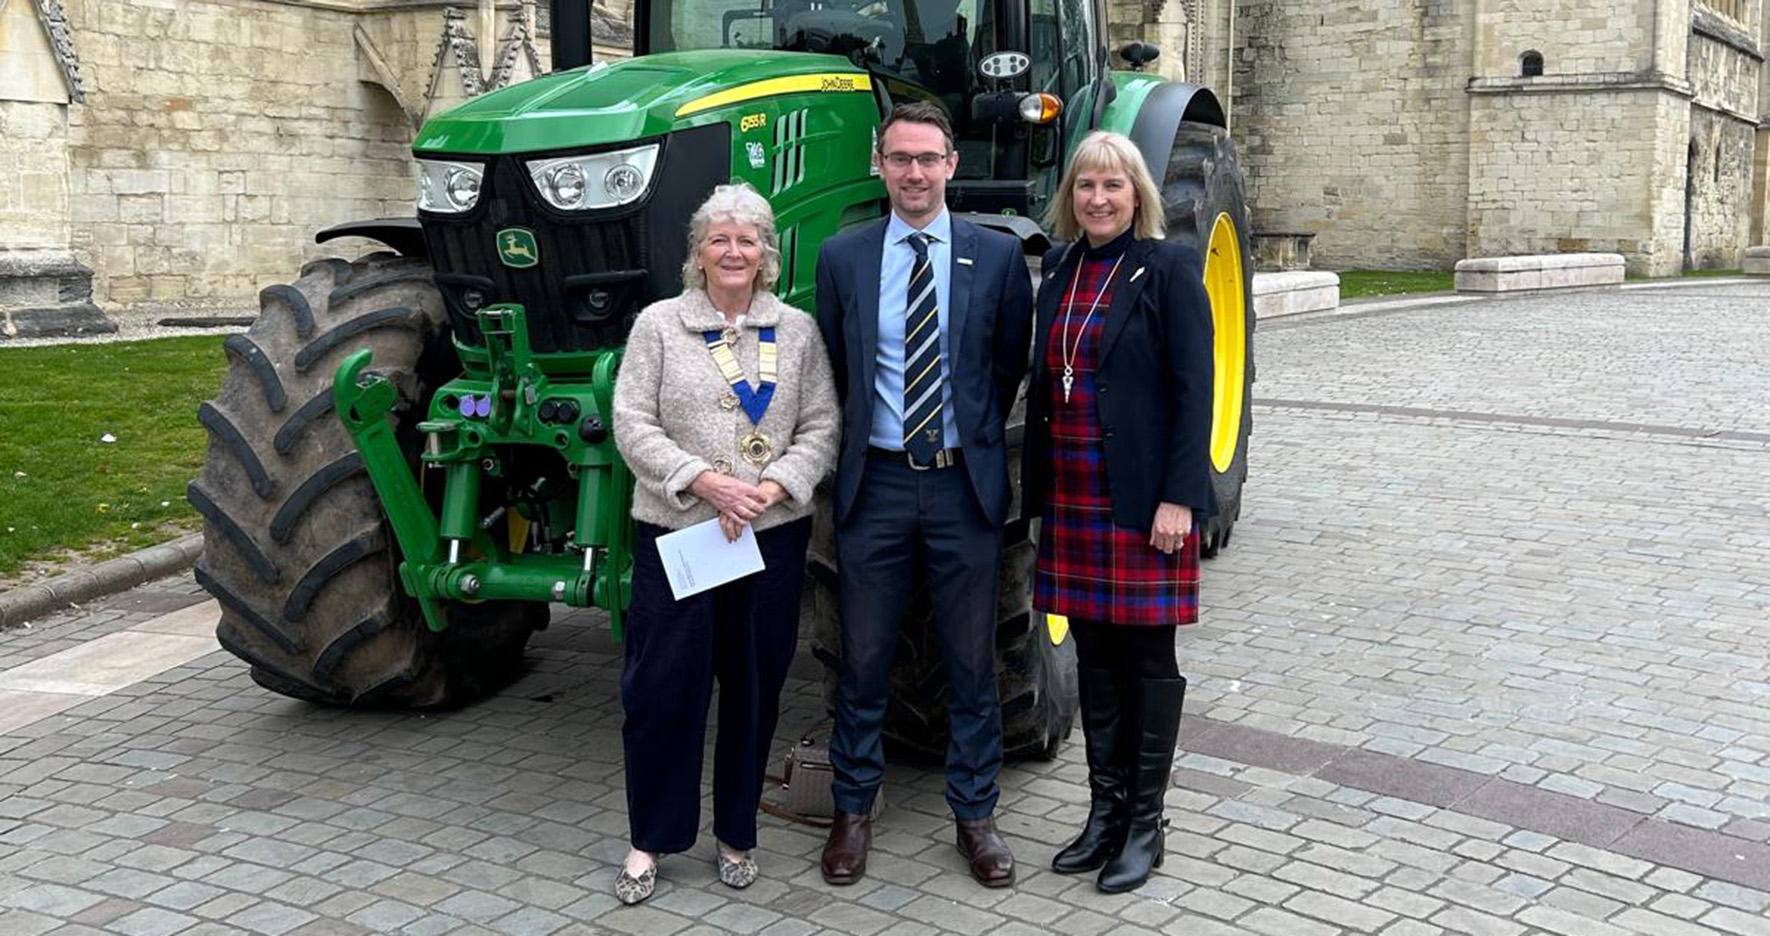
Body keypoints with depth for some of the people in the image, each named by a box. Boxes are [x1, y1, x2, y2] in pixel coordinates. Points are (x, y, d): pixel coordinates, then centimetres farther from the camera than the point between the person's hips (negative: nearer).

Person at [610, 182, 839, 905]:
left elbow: (821, 428, 4)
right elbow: (633, 425, -4)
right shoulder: (659, 325, 2)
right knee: (663, 685, 0)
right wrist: (706, 482, -15)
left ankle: (736, 833, 24)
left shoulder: (797, 330, 6)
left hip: (774, 535, 2)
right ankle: (650, 839, 16)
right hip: (675, 529, -2)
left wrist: (772, 488, -13)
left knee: (754, 685, 9)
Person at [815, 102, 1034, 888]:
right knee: (863, 660, 8)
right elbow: (832, 366, 10)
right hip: (874, 482, 1)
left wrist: (975, 433, 6)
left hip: (964, 482, 0)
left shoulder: (997, 255, 0)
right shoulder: (842, 257, 3)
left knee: (971, 661, 8)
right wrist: (856, 440, 7)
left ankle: (975, 815, 23)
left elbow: (1011, 363, 7)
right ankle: (853, 810, 24)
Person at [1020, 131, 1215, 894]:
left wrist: (1180, 496, -17)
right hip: (1072, 496, 6)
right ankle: (1105, 810, 24)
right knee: (1094, 653, 12)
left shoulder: (1166, 268, -7)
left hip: (1143, 499, -5)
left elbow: (1194, 388, -11)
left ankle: (1145, 823, 16)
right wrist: (1038, 487, 11)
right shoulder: (1059, 271, 10)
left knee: (1147, 658, 4)